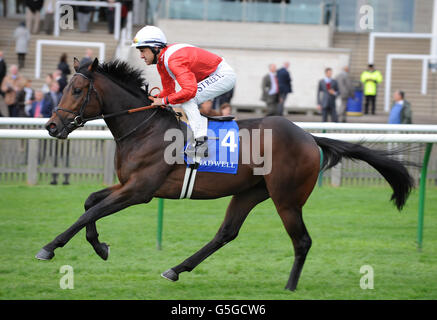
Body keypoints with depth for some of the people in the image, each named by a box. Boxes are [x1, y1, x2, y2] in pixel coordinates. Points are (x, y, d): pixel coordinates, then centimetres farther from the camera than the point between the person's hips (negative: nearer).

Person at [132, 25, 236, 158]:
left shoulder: (174, 60, -28)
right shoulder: (161, 60, 5)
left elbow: (189, 90, -37)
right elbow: (169, 90, 14)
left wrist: (165, 100, -28)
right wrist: (155, 100, -2)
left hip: (224, 75, -10)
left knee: (187, 99, -23)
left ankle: (201, 141, -28)